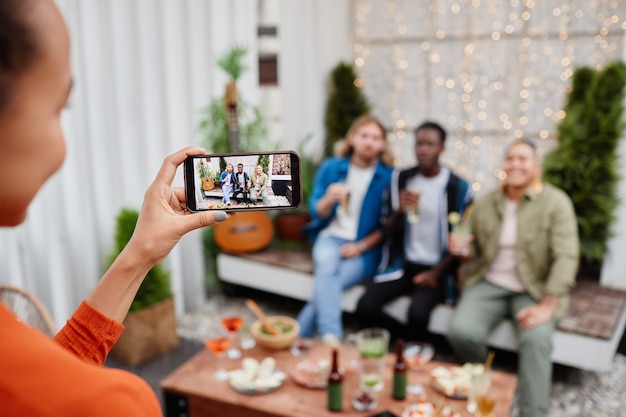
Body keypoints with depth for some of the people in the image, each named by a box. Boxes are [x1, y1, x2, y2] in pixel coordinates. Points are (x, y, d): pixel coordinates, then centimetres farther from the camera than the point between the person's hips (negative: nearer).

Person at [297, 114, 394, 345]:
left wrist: (361, 246, -12)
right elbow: (316, 213, 3)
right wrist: (329, 199, -19)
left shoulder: (388, 177, -2)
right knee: (327, 268, -33)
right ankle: (331, 336, -42)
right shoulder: (330, 167, 3)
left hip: (366, 248, -1)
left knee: (325, 283, -27)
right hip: (331, 237, 1)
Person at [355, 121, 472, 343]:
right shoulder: (400, 178, 3)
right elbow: (390, 231, 4)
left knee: (417, 313, -30)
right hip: (403, 264, 3)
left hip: (437, 268, -3)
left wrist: (437, 273, -12)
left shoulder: (459, 187, -5)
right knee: (365, 307, -19)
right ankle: (411, 341, 6)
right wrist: (400, 211, -18)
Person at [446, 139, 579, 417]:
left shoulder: (555, 202, -8)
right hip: (489, 285, 3)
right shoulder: (485, 203, 3)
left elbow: (566, 257, -15)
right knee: (461, 332, -22)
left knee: (536, 339, -31)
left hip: (534, 290, -2)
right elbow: (473, 249, 16)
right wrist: (460, 246, -10)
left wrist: (548, 306, -24)